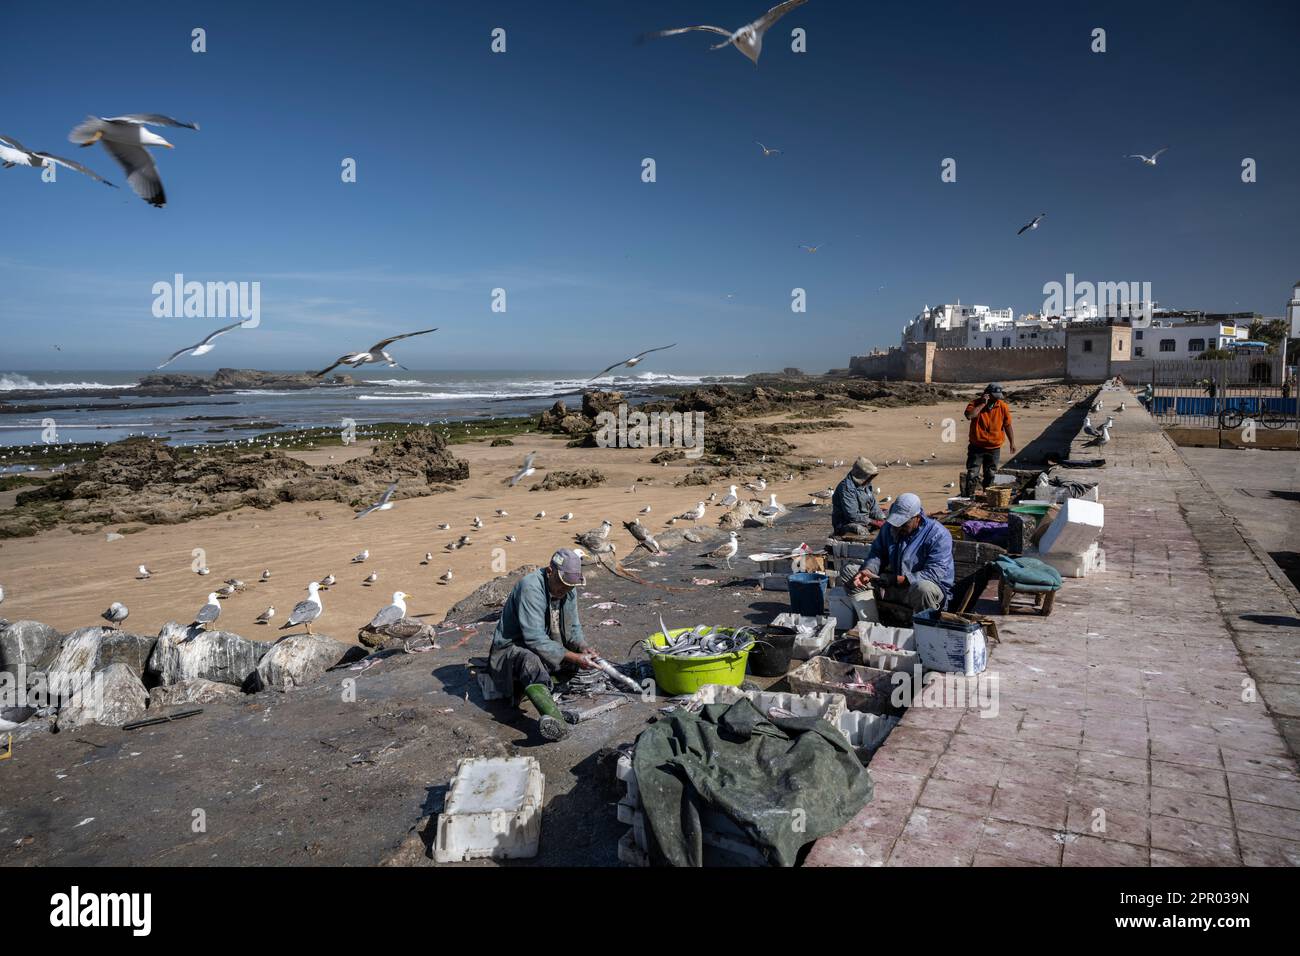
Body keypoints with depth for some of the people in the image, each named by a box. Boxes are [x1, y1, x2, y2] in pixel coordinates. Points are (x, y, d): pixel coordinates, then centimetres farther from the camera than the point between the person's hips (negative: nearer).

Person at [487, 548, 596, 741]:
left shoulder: (569, 590, -2)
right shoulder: (530, 587, -26)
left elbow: (573, 627, 7)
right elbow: (535, 639, -31)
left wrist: (582, 647, -16)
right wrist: (573, 657, -33)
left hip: (547, 645, 9)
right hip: (513, 647, -9)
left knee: (585, 656, -8)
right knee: (531, 661, -40)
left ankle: (525, 685, -17)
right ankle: (556, 721, -63)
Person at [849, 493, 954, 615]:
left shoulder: (939, 535, -17)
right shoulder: (890, 527, 3)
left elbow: (935, 573, -25)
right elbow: (877, 552, 6)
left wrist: (897, 580, -31)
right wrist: (868, 570, -19)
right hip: (893, 586, 6)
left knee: (923, 589, -44)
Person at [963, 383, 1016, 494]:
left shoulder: (1003, 406, 1)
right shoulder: (976, 404, -6)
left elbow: (1008, 425, 7)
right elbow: (969, 415, -27)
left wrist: (1012, 443, 7)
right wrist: (983, 404, -22)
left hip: (994, 448, 2)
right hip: (976, 447, -2)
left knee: (990, 475, 11)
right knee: (972, 474, -5)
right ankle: (969, 495, 1)